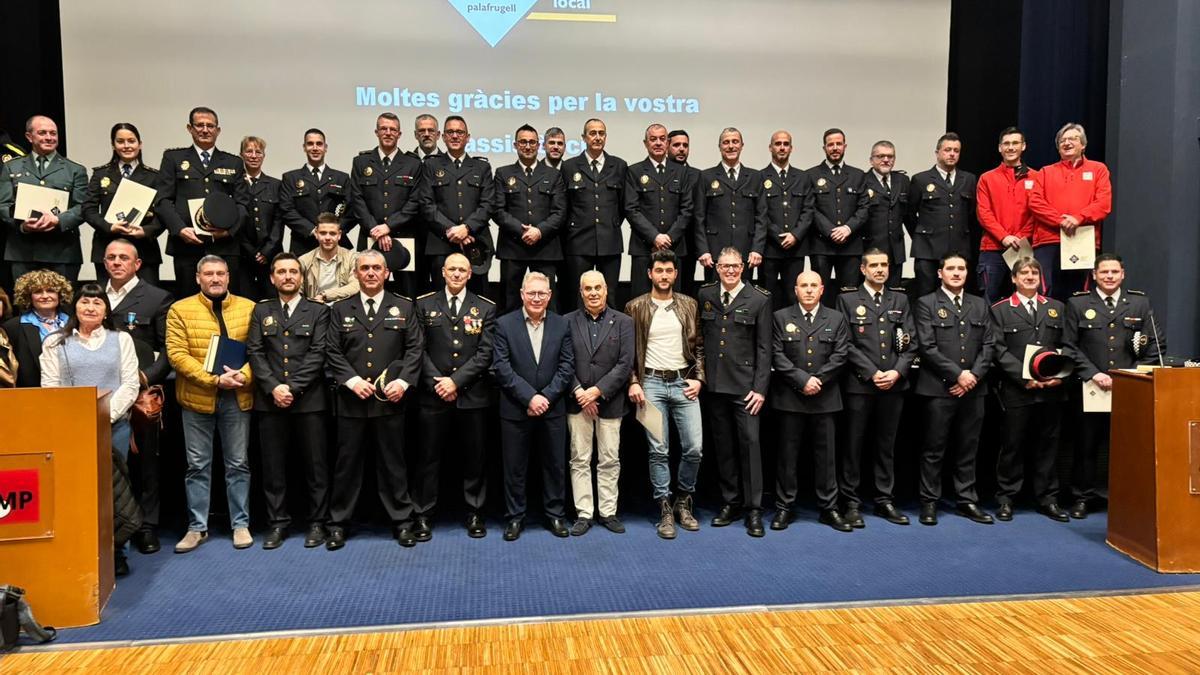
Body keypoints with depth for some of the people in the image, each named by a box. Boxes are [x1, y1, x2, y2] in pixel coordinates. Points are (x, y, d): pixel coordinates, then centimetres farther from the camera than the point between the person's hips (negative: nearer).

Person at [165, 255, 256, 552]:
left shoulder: (249, 308, 4)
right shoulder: (180, 310, 0)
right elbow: (176, 353, -7)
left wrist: (244, 375, -17)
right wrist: (213, 379, -17)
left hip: (237, 398, 1)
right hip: (197, 397, 0)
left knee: (238, 463, 8)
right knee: (198, 465, 8)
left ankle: (240, 524, 18)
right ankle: (197, 527, 18)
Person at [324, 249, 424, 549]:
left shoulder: (404, 307, 8)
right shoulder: (341, 309, 9)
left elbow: (415, 348, 3)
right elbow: (333, 352, 5)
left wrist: (403, 381, -10)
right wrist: (352, 380, -10)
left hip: (391, 399, -1)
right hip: (352, 399, 1)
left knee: (393, 462, 6)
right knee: (347, 463, 7)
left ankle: (402, 521, 15)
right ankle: (338, 523, 18)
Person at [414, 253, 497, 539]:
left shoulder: (485, 308, 5)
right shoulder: (424, 305, 7)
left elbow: (485, 352, -2)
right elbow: (419, 349, 2)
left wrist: (456, 381, -10)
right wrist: (436, 383, -9)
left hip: (473, 395, 0)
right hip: (434, 395, 0)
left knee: (475, 458, 7)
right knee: (428, 457, 4)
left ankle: (475, 513, 19)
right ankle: (423, 515, 14)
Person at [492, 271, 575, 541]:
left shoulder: (562, 325, 3)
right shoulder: (504, 324, -3)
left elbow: (567, 367, -1)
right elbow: (501, 367, -9)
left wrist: (545, 397, -12)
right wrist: (529, 397, -16)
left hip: (552, 409, 2)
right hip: (515, 410, -2)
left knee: (555, 465, 11)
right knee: (514, 467, 7)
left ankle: (555, 514, 25)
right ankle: (515, 517, 21)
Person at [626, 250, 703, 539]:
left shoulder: (689, 305, 9)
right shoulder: (636, 307, 4)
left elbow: (699, 346, 11)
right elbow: (628, 350, 5)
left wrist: (698, 378, 0)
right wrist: (633, 382, -5)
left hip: (684, 382, 2)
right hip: (651, 383, -2)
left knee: (694, 448, -2)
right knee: (659, 450, -1)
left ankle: (683, 501, 19)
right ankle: (665, 509, 10)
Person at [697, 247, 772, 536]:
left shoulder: (759, 299, -3)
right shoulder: (705, 295, 7)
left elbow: (764, 347, -4)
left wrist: (760, 388, -9)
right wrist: (700, 368, 6)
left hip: (745, 384, -3)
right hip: (714, 383, 4)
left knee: (749, 442, -4)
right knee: (723, 444, 10)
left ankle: (754, 509, 5)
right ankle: (730, 502, 21)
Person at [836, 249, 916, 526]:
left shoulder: (900, 300, 13)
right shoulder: (848, 299, 2)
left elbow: (911, 342, 6)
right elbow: (847, 344, -6)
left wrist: (897, 371, -8)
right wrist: (872, 373, -12)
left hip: (894, 384, 3)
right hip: (859, 384, -3)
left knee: (886, 445, 11)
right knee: (853, 445, 2)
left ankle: (885, 500, 19)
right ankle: (851, 502, 10)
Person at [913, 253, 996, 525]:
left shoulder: (979, 305, 15)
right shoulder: (926, 304, 0)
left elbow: (989, 345, 8)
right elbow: (928, 347, -8)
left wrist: (974, 375, -6)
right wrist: (958, 374, -12)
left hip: (973, 388, 4)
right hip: (939, 389, -4)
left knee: (968, 449, 10)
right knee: (934, 449, 2)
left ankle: (967, 500, 19)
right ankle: (929, 502, 10)